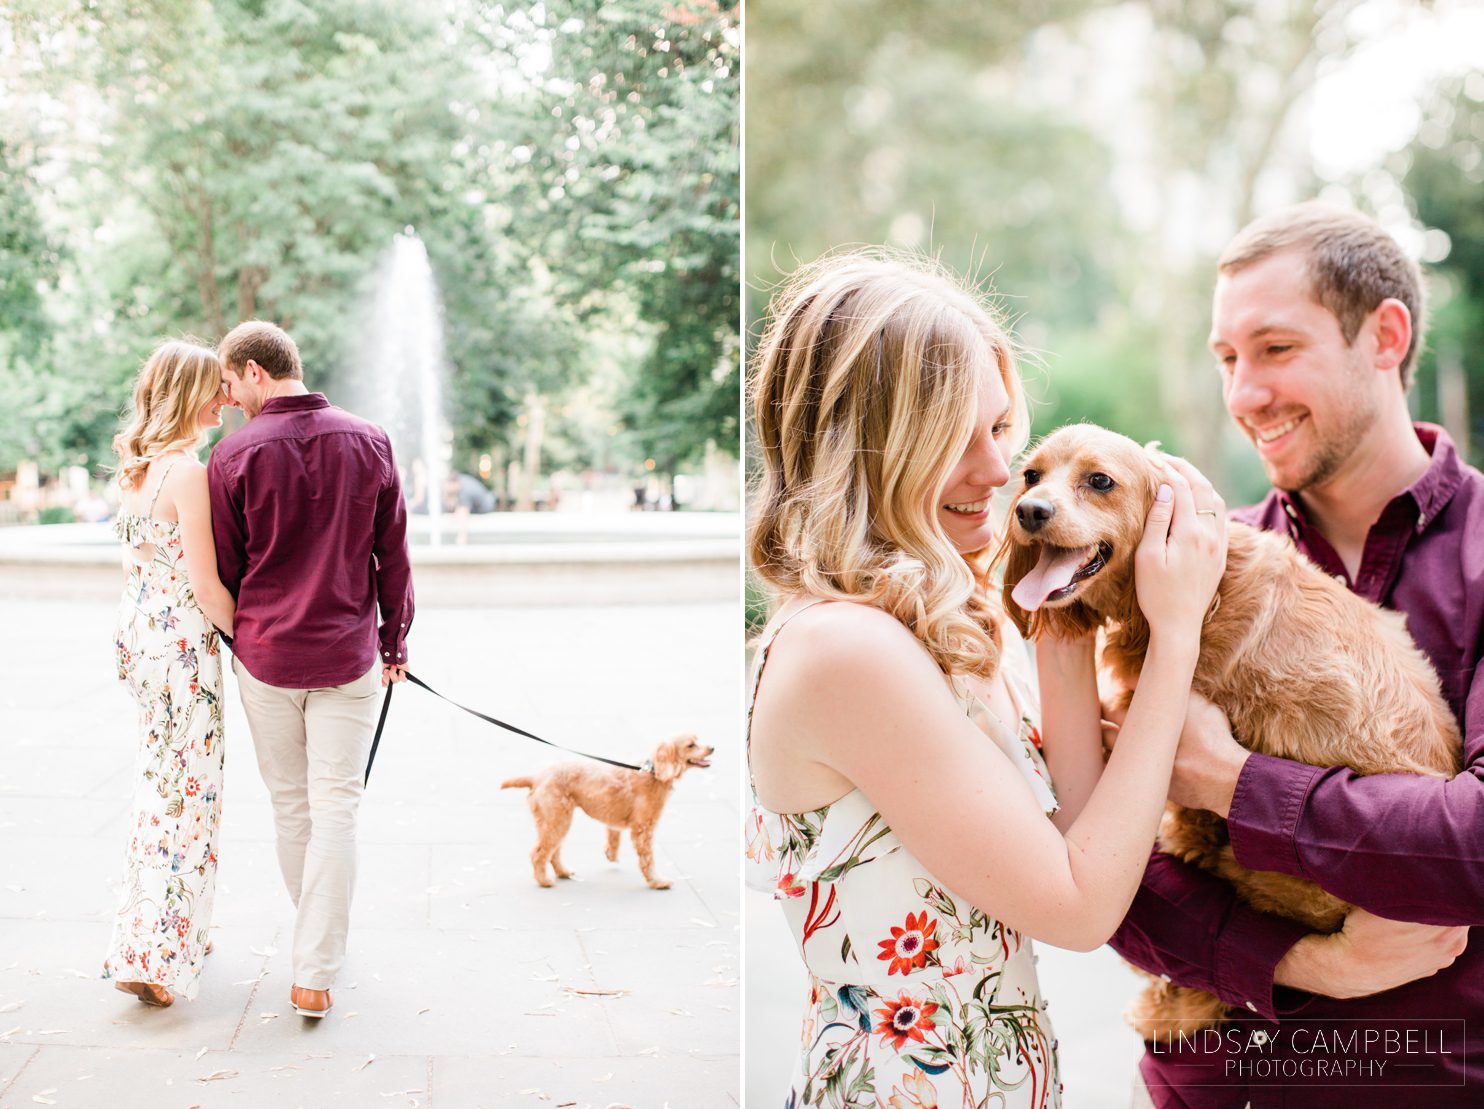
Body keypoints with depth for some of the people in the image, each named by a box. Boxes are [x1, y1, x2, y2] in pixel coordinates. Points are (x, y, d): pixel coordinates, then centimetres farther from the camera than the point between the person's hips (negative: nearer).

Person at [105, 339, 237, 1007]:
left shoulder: (136, 467, 9)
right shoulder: (188, 471, -18)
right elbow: (205, 585, -19)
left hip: (138, 632, 9)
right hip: (182, 643, -9)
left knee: (159, 779, 18)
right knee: (188, 788, -1)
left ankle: (162, 931, 31)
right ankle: (156, 955, 0)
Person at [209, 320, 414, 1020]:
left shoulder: (235, 455, -8)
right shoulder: (368, 443, -1)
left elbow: (224, 568, 0)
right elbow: (393, 555, 4)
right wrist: (395, 641, 14)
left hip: (265, 656, 0)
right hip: (348, 659, 1)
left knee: (289, 805, 15)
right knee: (334, 809, 3)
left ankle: (315, 940, 30)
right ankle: (316, 973, 1)